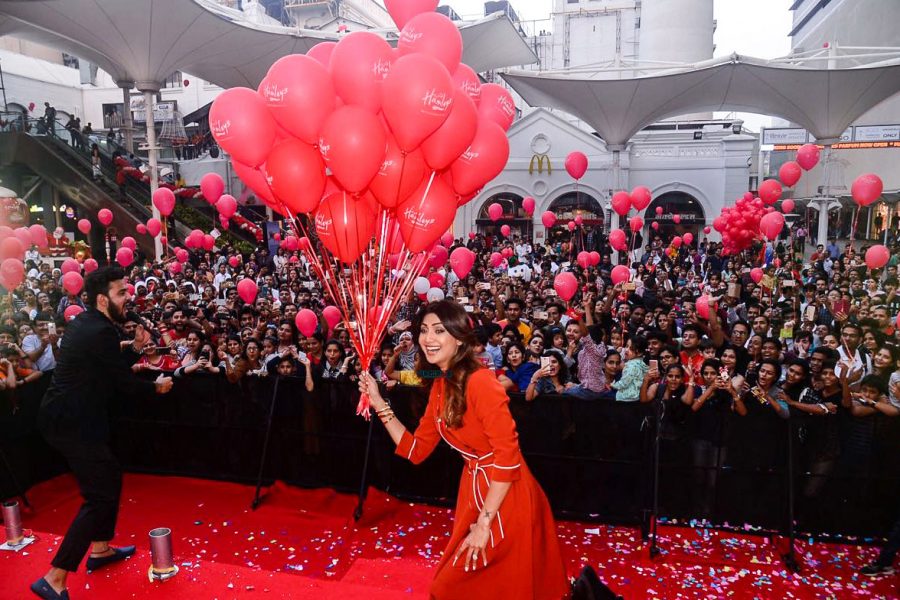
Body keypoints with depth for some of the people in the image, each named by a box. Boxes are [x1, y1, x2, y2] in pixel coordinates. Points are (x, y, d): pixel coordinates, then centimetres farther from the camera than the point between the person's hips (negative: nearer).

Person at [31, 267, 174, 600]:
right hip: (71, 422, -11)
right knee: (100, 496, -6)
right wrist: (156, 386, 3)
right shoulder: (101, 332, -20)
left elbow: (112, 370, 18)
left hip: (67, 416, 11)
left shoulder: (87, 323, 11)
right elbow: (125, 384, -14)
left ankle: (100, 549, 36)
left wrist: (136, 346, 6)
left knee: (110, 476, 22)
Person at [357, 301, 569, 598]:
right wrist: (378, 402, 0)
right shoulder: (439, 385, 5)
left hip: (504, 497, -8)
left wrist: (484, 523, -20)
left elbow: (507, 456, -23)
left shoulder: (480, 381, -21)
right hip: (474, 489, 9)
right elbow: (416, 450, 6)